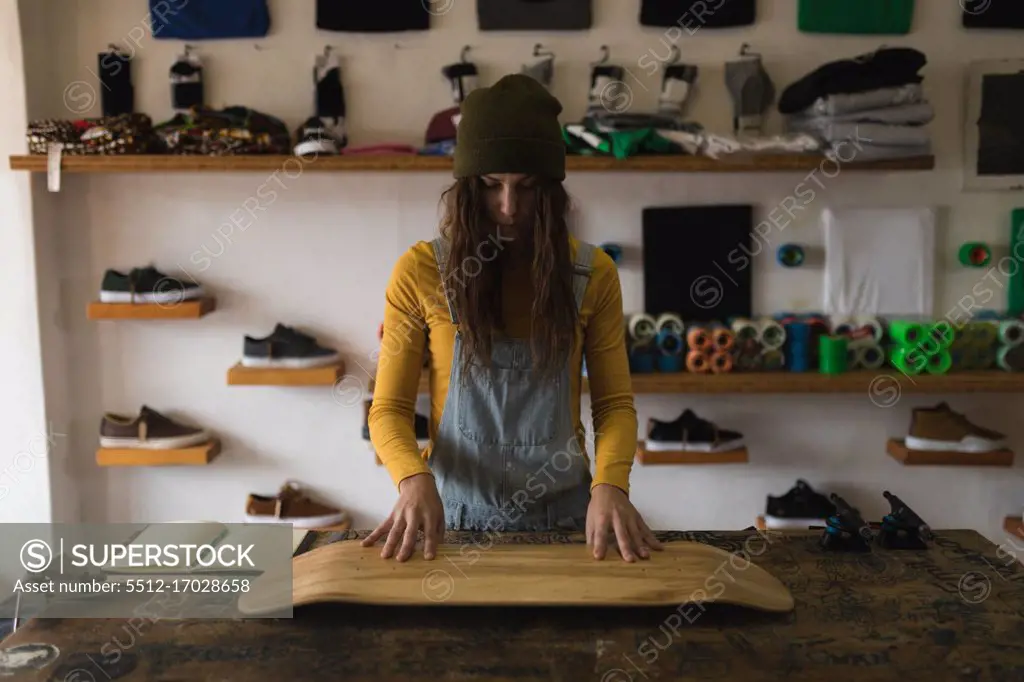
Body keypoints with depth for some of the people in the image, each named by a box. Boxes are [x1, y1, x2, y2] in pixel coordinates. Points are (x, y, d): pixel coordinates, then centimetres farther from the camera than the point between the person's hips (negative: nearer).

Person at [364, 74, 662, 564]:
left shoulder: (592, 274, -1)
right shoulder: (421, 271, -6)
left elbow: (614, 403, 1)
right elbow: (389, 408, -3)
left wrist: (610, 484, -17)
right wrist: (415, 479, -22)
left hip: (565, 515, 1)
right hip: (455, 513, -1)